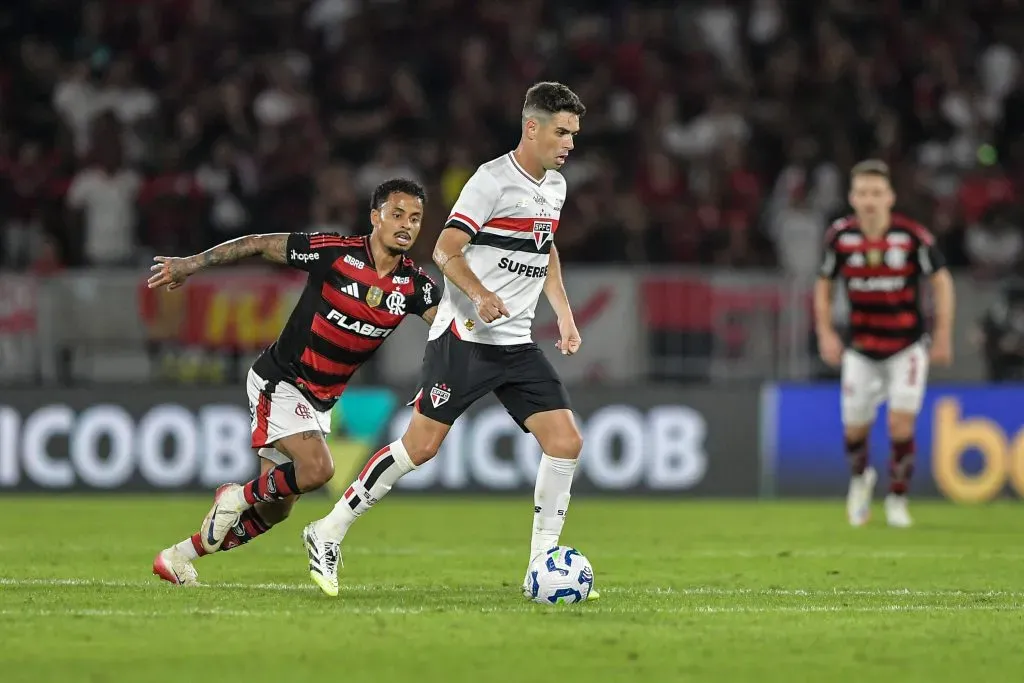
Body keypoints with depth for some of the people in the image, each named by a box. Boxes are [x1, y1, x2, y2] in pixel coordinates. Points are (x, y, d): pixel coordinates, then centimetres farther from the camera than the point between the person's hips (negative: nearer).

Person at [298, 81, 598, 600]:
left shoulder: (555, 186, 13)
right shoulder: (493, 179, -12)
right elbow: (445, 251, -16)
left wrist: (564, 314, 21)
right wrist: (480, 294, -32)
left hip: (517, 343, 7)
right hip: (464, 337, -7)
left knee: (565, 442, -6)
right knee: (421, 445, -8)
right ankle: (328, 534, 6)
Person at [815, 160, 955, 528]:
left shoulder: (912, 236, -16)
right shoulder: (840, 236, -9)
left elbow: (942, 282, -5)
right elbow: (823, 286, 6)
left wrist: (943, 336, -6)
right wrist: (825, 333, -4)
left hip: (907, 348, -2)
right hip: (861, 351, 2)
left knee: (901, 424, -13)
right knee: (855, 429, 5)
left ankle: (897, 499, 7)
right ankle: (860, 479, 38)